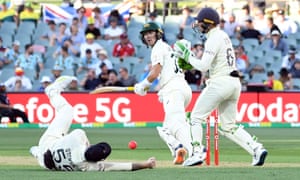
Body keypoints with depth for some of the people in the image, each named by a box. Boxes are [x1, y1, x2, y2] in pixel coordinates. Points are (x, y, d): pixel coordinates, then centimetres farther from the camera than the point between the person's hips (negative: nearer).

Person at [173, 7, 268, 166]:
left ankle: (197, 153, -5)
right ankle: (256, 148, -6)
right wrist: (189, 61, 13)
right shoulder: (223, 36, 18)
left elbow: (203, 66, -19)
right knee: (229, 127, 11)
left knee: (196, 117, 3)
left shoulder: (213, 39, -12)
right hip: (234, 82, 9)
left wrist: (188, 56, -6)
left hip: (220, 82, -9)